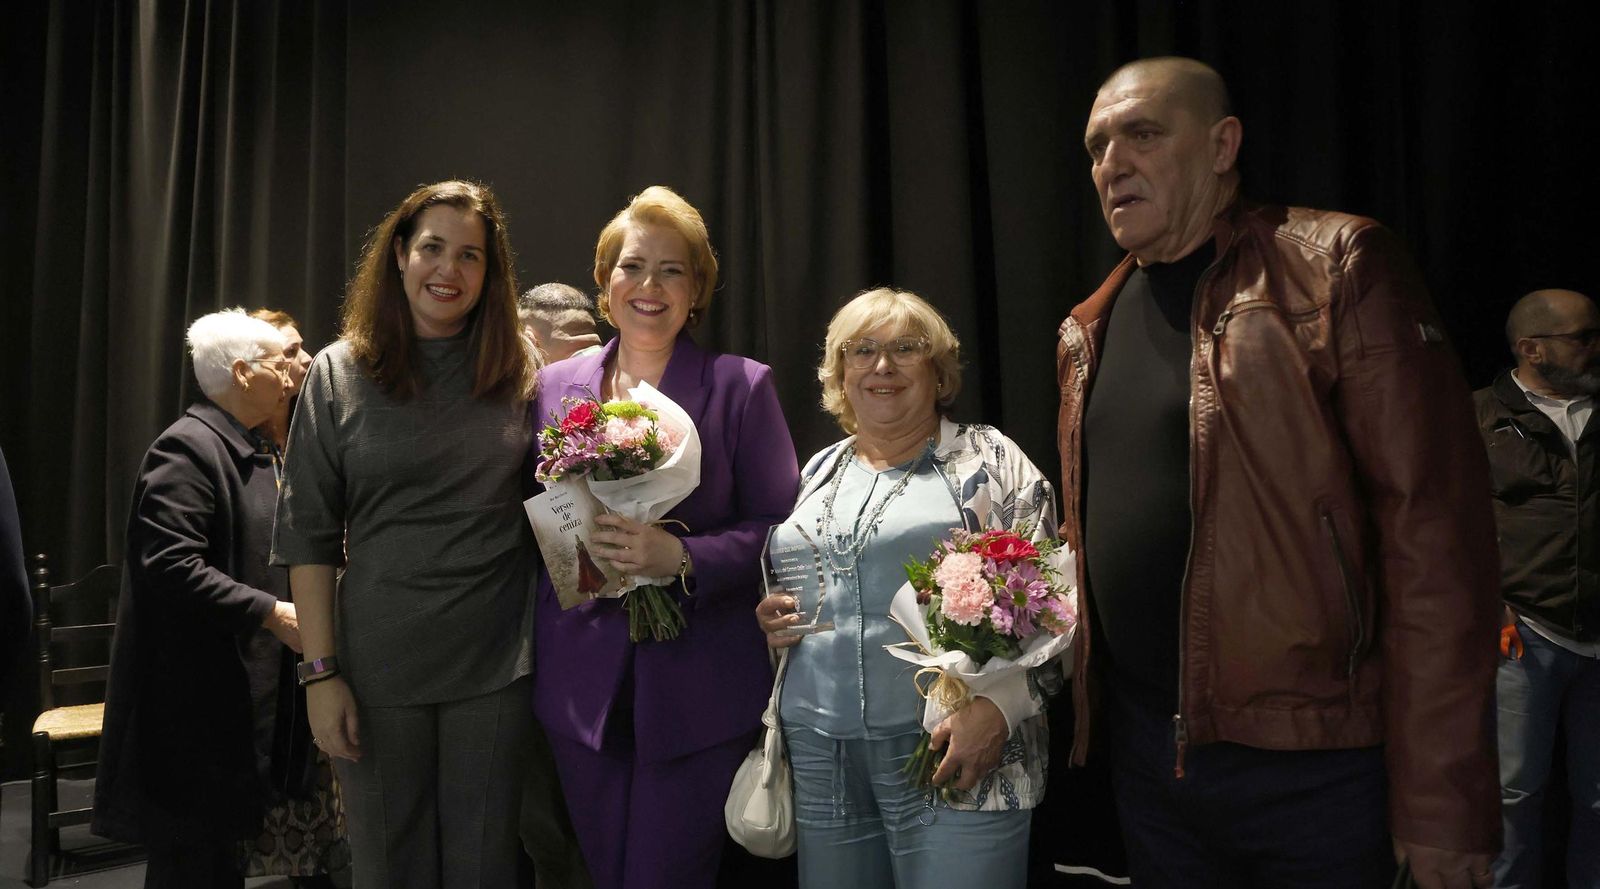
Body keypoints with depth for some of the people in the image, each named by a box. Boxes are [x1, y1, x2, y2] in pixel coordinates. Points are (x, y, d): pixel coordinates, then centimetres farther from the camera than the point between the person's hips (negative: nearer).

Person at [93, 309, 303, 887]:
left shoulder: (251, 452, 15)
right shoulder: (187, 448, -15)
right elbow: (170, 567, -25)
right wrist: (270, 613, -23)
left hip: (244, 691, 9)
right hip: (197, 700, -9)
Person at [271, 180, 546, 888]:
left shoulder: (519, 373, 3)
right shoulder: (340, 372, -1)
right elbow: (307, 535, -1)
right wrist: (320, 671, -5)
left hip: (494, 664, 1)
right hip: (379, 666, 0)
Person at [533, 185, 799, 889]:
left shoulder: (742, 387, -2)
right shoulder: (555, 387, 8)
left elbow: (781, 531, -5)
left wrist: (682, 557, -19)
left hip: (697, 692, -3)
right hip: (582, 689, 3)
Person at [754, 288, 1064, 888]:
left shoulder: (990, 460, 1)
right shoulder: (819, 471, 17)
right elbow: (785, 587, 27)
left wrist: (998, 707, -18)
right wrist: (771, 618, 5)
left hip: (955, 748, -4)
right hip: (818, 749, 5)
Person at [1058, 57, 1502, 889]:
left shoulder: (1335, 267, -9)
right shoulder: (1090, 328, 9)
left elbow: (1432, 531, -15)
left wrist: (1441, 803, -16)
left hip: (1305, 758, -5)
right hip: (1142, 750, 6)